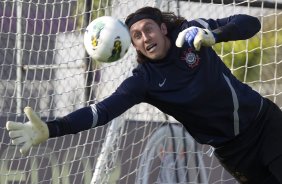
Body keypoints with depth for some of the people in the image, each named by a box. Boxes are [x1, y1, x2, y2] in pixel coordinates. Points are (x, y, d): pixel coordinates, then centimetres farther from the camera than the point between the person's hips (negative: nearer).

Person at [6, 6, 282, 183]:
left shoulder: (191, 33, -11)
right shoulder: (144, 80, -12)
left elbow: (250, 24, -13)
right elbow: (104, 110, -23)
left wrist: (213, 35, -32)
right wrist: (50, 129, -35)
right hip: (233, 148, 0)